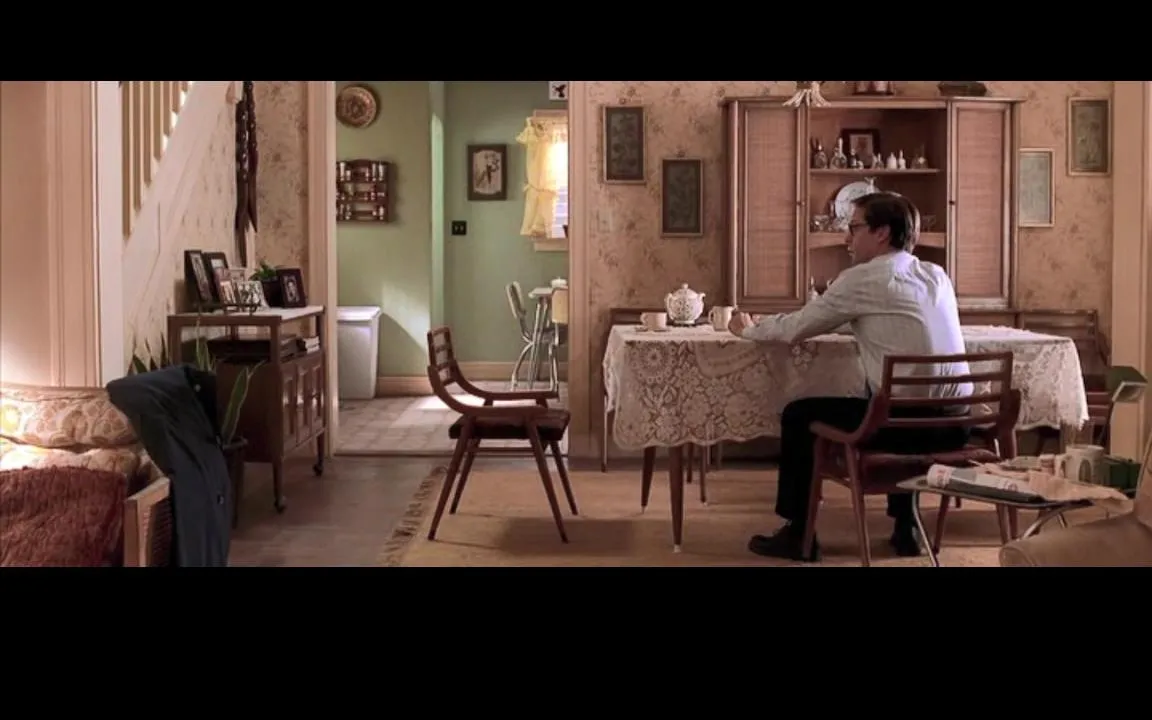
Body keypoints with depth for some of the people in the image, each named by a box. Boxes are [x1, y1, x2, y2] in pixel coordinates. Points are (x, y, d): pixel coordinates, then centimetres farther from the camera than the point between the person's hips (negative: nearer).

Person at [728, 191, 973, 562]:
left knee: (799, 415, 13)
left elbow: (794, 329, 2)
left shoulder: (862, 279, -6)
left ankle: (798, 535, 21)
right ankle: (905, 529, 37)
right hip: (953, 425, 7)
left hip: (908, 421, -7)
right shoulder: (937, 276, 13)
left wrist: (749, 328, 21)